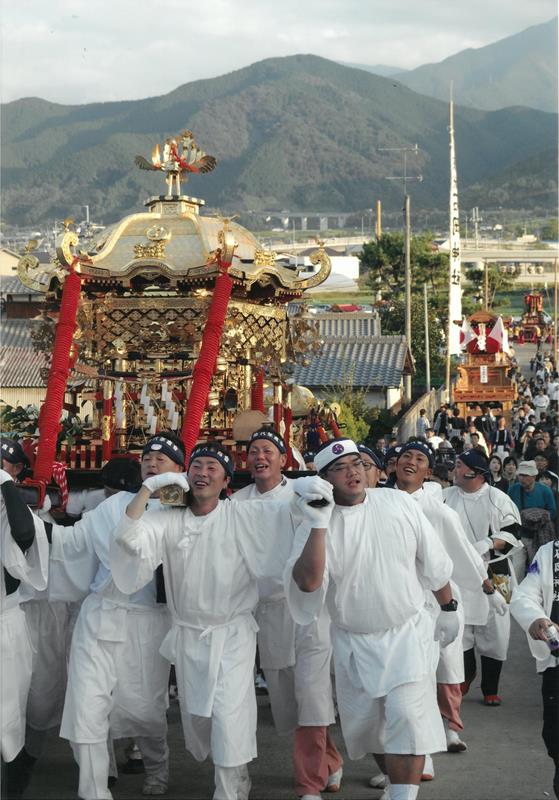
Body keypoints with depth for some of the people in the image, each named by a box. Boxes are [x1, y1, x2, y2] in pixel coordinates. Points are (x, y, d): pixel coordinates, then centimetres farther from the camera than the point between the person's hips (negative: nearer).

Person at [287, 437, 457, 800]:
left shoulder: (398, 503, -5)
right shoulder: (316, 526, -7)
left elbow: (434, 561, 7)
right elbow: (307, 582, -24)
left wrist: (448, 608, 12)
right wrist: (320, 523, -27)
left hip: (408, 633, -1)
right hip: (354, 643, 2)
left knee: (407, 717, -17)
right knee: (363, 725, 13)